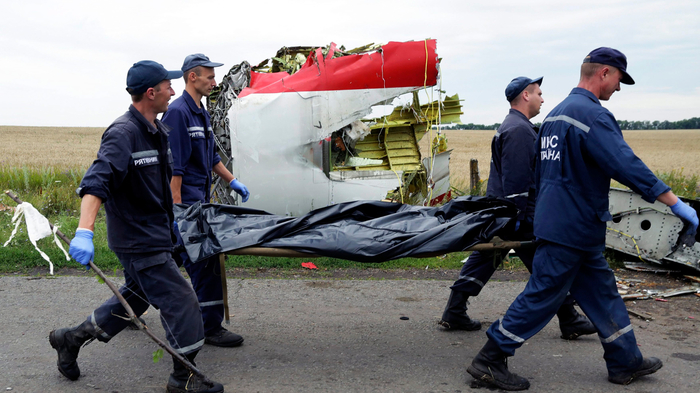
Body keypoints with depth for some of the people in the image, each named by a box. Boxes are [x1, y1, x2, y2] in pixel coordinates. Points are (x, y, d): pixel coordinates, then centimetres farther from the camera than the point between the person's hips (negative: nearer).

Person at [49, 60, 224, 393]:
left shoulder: (159, 131, 8)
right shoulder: (123, 134, -22)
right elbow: (96, 182, -34)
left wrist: (169, 220, 28)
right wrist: (84, 231, -45)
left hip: (153, 235, 10)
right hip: (140, 242, -10)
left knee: (136, 297, 23)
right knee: (181, 303, -5)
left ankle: (70, 339, 38)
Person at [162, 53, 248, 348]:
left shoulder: (201, 113, 17)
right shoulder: (177, 112, -14)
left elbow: (211, 156, 27)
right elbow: (173, 165, -19)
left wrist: (233, 182, 25)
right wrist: (176, 206, -22)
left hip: (199, 201, 10)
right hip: (185, 201, -10)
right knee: (204, 260, -7)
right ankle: (211, 328, 0)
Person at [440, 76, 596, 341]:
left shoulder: (512, 126, 19)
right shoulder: (519, 130, -16)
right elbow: (516, 178, -23)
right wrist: (516, 216, -24)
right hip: (521, 214, -11)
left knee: (482, 260, 10)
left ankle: (454, 313, 11)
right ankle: (569, 321, 8)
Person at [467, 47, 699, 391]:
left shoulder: (556, 114, 14)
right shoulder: (592, 114, -18)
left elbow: (541, 171, 23)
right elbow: (627, 166, -25)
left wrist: (538, 213, 32)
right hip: (571, 229, -10)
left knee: (602, 292, 16)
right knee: (542, 297, -3)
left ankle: (626, 362, 26)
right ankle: (488, 361, 4)